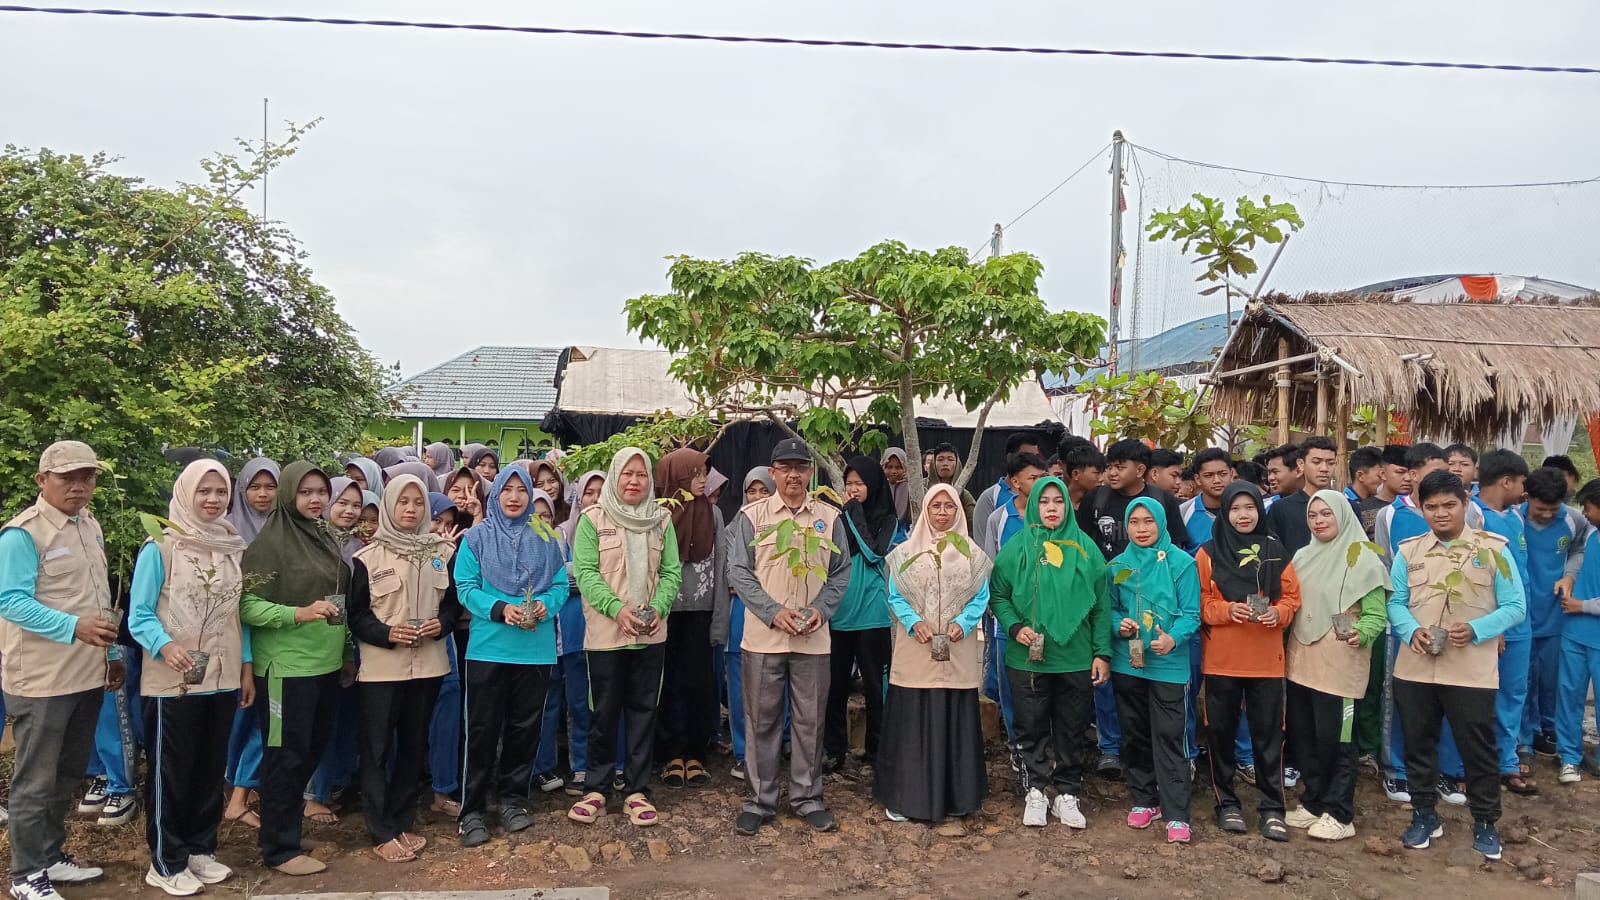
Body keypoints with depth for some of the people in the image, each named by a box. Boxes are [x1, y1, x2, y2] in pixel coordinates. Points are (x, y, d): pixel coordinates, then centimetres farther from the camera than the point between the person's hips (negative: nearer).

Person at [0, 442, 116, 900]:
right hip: (42, 680, -8)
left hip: (87, 675, 8)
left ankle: (51, 856, 32)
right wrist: (74, 627, -33)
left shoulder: (90, 526, 10)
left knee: (66, 776, 18)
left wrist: (110, 654, 19)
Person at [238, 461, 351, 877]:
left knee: (314, 747, 17)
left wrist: (345, 647, 18)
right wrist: (299, 613, -28)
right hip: (286, 667, -7)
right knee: (285, 754, 2)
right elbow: (247, 604, -16)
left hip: (326, 664, 7)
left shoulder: (325, 538, 9)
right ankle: (280, 847, 12)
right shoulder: (270, 542, -12)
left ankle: (294, 804, 37)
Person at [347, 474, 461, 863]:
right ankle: (382, 832, 9)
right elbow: (356, 614, -2)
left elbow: (453, 601, 11)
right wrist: (387, 633, -17)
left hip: (428, 664, 3)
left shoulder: (442, 552, 6)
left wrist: (441, 623, -9)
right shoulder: (369, 557, -2)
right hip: (381, 666, -3)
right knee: (377, 748, 1)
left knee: (414, 744, 11)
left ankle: (402, 823, 23)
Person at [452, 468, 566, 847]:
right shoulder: (477, 537, 2)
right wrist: (500, 609, -19)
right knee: (483, 729, 1)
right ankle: (472, 811, 11)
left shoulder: (546, 539, 7)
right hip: (488, 647, -2)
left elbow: (560, 584, 6)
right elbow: (465, 587, -4)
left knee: (525, 727, 10)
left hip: (536, 648, 2)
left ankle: (513, 799, 26)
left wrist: (545, 604, -15)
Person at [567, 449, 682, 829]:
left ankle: (637, 790, 19)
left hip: (651, 634, 2)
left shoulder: (662, 520, 5)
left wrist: (657, 608, -15)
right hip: (606, 632, -2)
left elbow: (671, 572, 3)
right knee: (604, 712, 7)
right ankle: (596, 788, 21)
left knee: (643, 711, 8)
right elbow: (586, 572, -9)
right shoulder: (592, 519, -3)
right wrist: (617, 609, -21)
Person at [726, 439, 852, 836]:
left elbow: (841, 572, 7)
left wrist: (821, 610, -9)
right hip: (763, 636, -1)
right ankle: (760, 799, 19)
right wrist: (774, 612, -13)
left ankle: (807, 797, 23)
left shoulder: (829, 517, 6)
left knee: (810, 720, 9)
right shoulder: (751, 516, 0)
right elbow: (738, 571, -3)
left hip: (813, 638, 2)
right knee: (762, 720, 7)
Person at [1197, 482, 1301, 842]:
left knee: (1269, 734, 4)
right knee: (1220, 731, 6)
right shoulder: (1209, 553, 0)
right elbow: (1200, 601, -2)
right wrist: (1227, 610, -18)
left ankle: (1272, 808, 15)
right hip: (1221, 658, -1)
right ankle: (1226, 803, 20)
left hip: (1266, 659, 1)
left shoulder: (1275, 552, 5)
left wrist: (1278, 613, -14)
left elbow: (1292, 596, 5)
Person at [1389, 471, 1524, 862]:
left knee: (1478, 749, 6)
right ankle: (1424, 815, 28)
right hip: (1415, 668, 3)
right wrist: (1412, 631, -14)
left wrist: (1475, 631, -18)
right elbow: (1395, 601, 6)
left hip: (1472, 670, -2)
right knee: (1418, 744, 12)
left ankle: (1485, 822, 25)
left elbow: (1515, 605, -3)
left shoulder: (1493, 549, -2)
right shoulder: (1409, 550, 4)